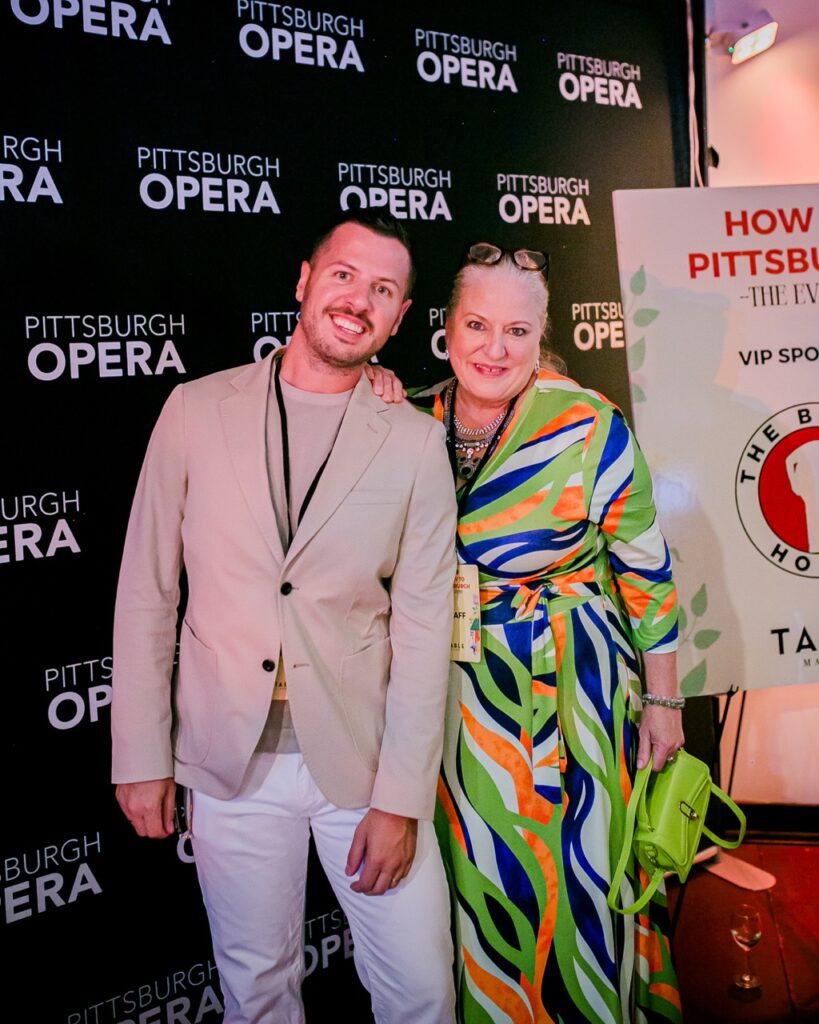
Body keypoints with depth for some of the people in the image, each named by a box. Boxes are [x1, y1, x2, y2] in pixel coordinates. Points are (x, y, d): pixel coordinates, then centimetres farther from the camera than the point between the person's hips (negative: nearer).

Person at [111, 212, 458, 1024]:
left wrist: (400, 800, -8)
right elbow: (146, 591, 1)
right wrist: (141, 756, 1)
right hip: (229, 760, 1)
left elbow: (423, 626, -5)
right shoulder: (197, 410, -2)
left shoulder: (415, 444, -4)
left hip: (362, 757, 0)